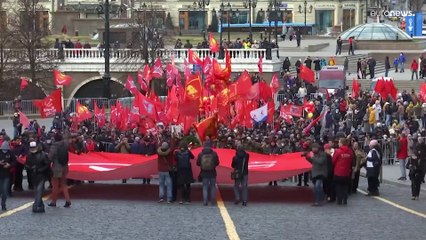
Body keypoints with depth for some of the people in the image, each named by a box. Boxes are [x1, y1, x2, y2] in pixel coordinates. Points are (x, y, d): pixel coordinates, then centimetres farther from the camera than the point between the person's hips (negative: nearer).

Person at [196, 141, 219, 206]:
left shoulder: (201, 154, -8)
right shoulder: (214, 154, -9)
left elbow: (198, 163, -2)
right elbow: (217, 163, -3)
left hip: (204, 173, 0)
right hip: (212, 173, 0)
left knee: (205, 187, 6)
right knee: (213, 187, 10)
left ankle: (205, 202, -1)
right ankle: (213, 202, 10)